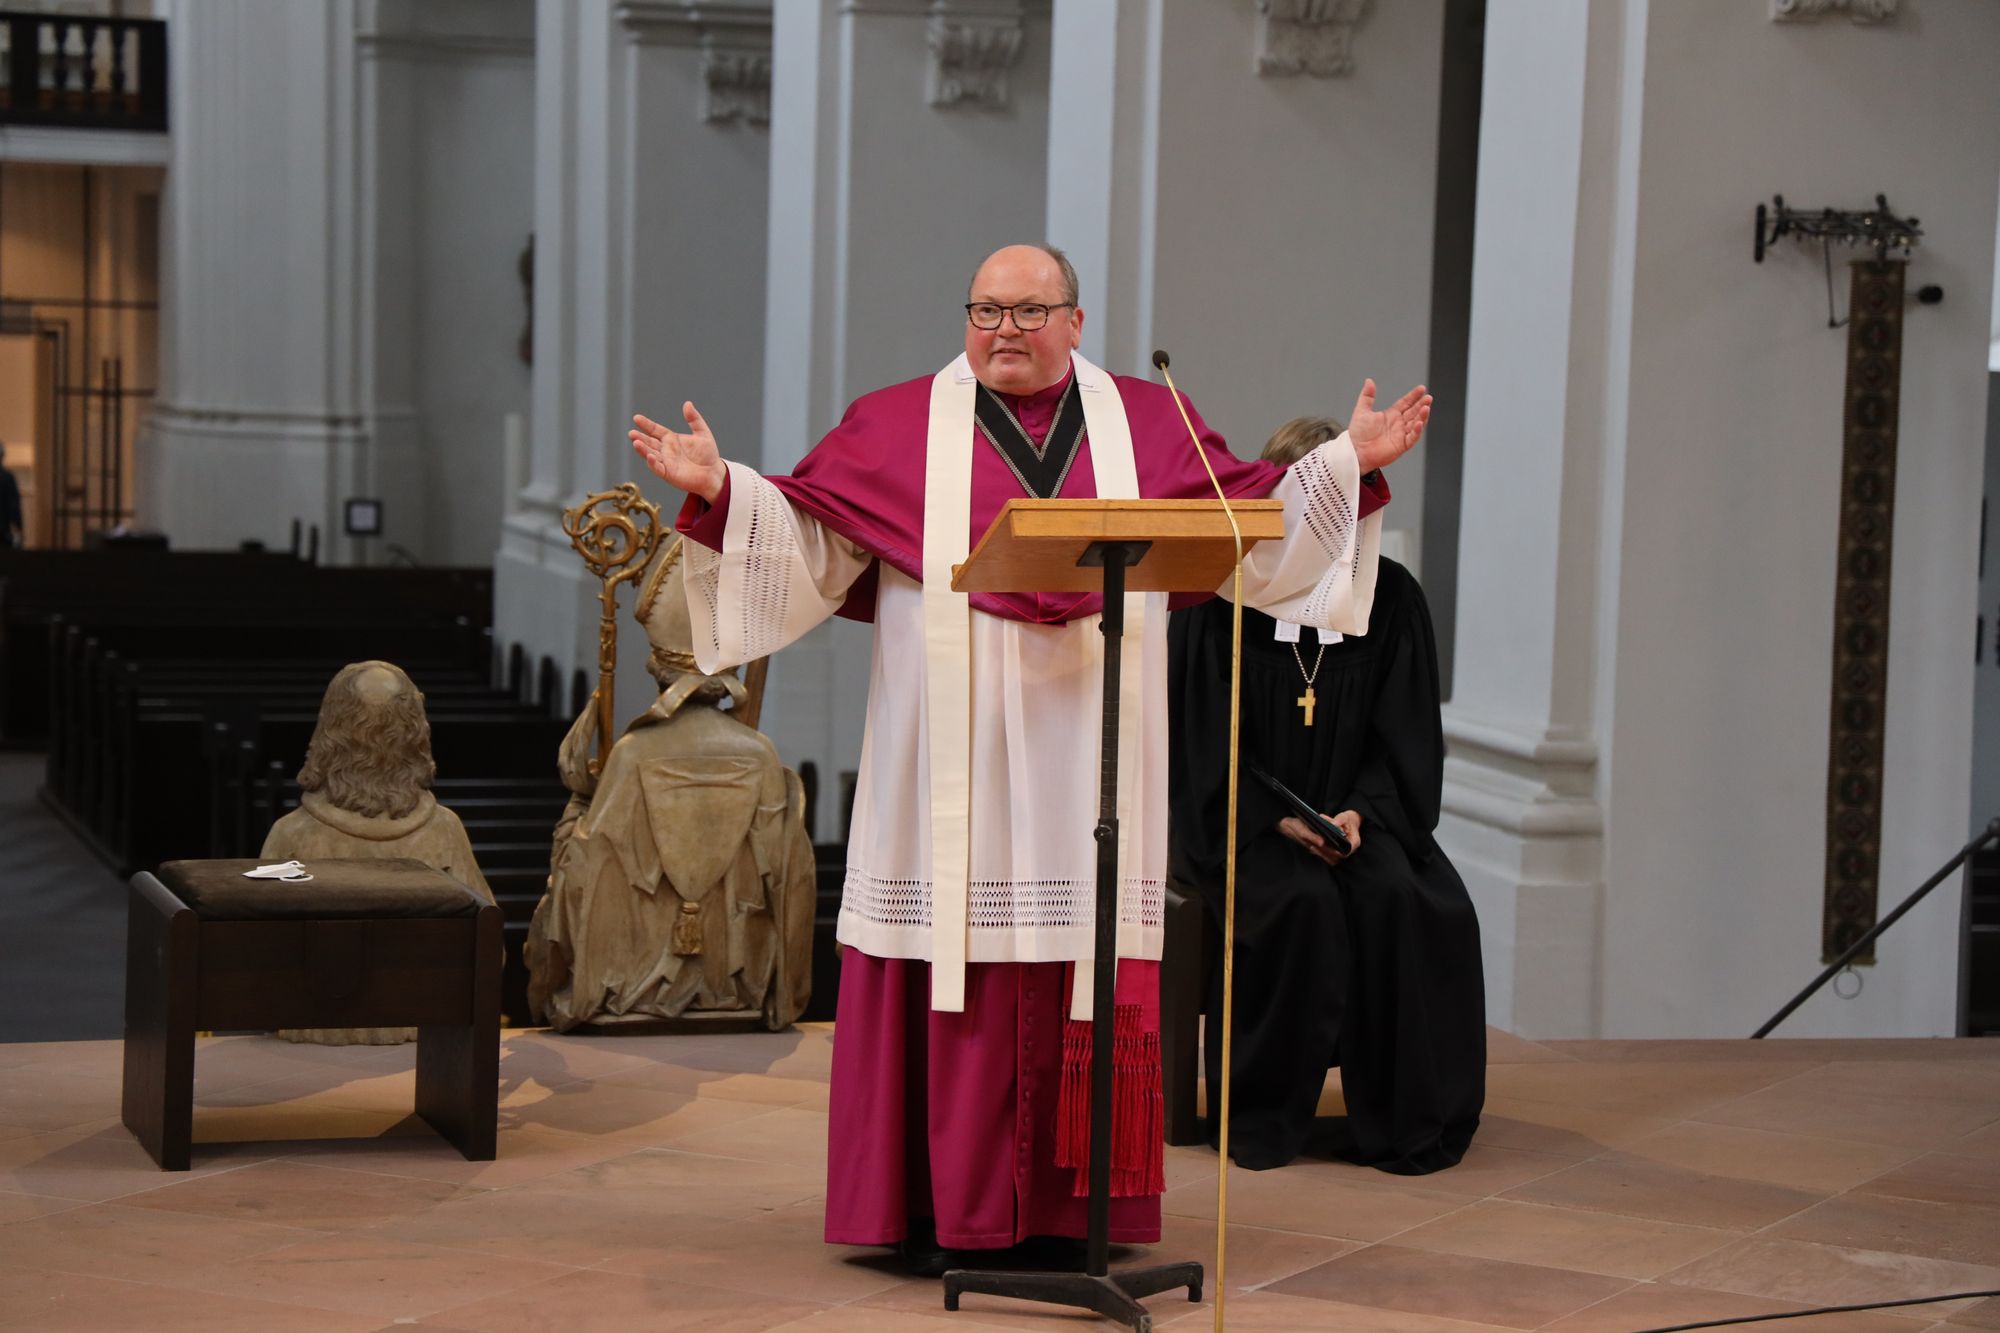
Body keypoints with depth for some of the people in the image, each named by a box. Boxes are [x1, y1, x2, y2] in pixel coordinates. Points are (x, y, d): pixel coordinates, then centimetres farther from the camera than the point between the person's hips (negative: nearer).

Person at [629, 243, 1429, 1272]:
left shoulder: (1149, 426, 13)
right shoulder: (897, 426, 8)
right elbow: (807, 536, 4)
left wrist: (1348, 462, 6)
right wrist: (720, 491, -10)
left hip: (1084, 759, 2)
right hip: (952, 759, -2)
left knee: (1082, 978, 1)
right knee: (957, 970, -4)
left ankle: (1073, 1206, 8)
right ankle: (944, 1211, 3)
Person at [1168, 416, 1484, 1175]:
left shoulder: (1390, 597, 4)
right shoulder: (1222, 595, -4)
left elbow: (1403, 737, 4)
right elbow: (1208, 738, -6)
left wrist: (1358, 812, -14)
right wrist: (1280, 821, -18)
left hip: (1353, 813, 2)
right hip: (1245, 818, -2)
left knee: (1396, 898, -28)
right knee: (1305, 900, -31)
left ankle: (1400, 1123, -15)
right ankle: (1264, 1116, -16)